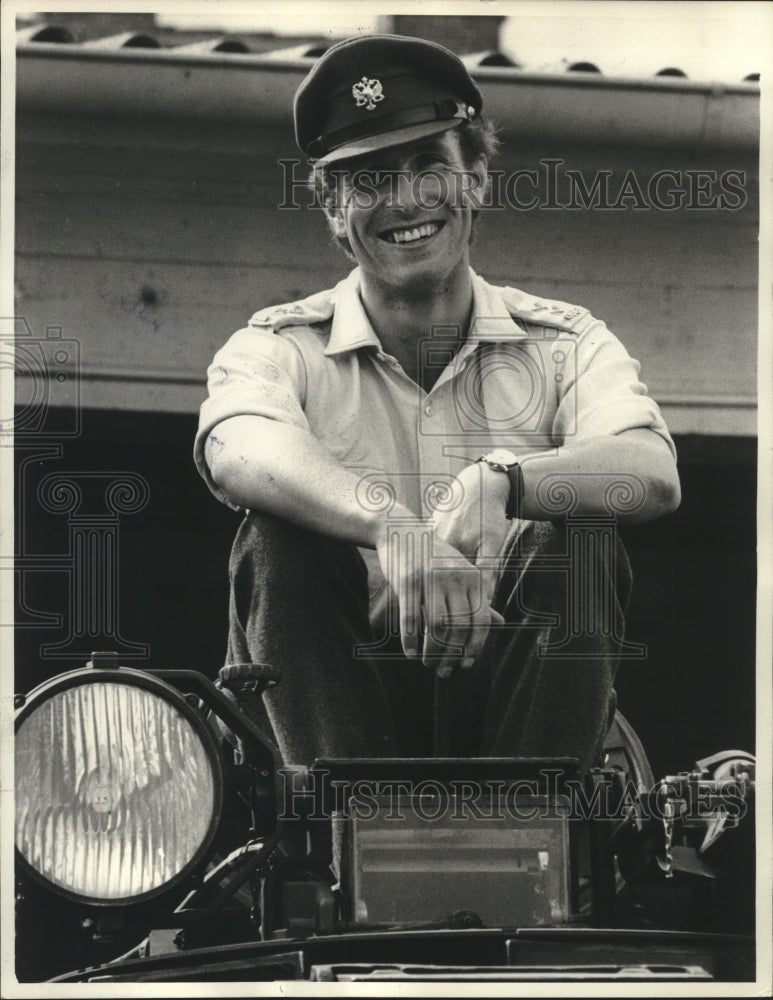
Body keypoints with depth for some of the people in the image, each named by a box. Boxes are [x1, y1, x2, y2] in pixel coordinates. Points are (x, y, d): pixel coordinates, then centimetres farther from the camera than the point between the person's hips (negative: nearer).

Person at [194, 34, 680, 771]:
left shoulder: (564, 345, 6)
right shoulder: (281, 347, 2)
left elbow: (654, 475, -15)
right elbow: (238, 451, -24)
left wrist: (500, 481, -36)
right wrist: (392, 532, -44)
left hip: (509, 688, 1)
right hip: (341, 687, -1)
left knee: (585, 545, -23)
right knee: (279, 538, -24)